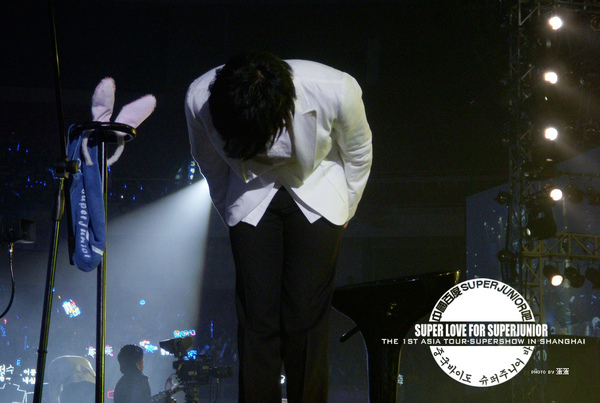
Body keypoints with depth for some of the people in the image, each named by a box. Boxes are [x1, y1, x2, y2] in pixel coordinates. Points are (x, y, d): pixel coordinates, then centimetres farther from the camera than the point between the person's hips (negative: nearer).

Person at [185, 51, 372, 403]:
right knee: (257, 319, -7)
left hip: (316, 194, -1)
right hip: (251, 198, 1)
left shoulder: (338, 91, -31)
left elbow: (358, 155, -6)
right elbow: (211, 165, -1)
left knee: (306, 318, -8)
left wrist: (343, 214, 6)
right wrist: (230, 214, 10)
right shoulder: (200, 99, -25)